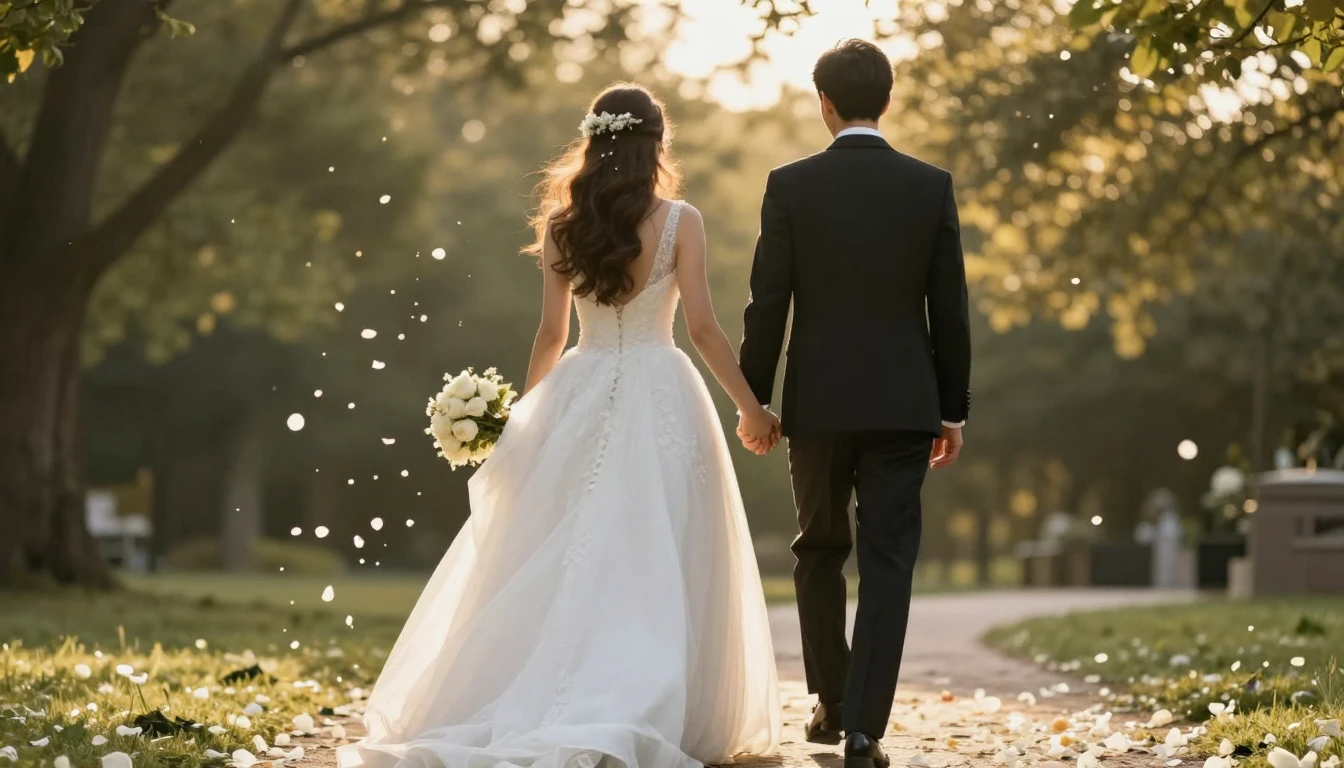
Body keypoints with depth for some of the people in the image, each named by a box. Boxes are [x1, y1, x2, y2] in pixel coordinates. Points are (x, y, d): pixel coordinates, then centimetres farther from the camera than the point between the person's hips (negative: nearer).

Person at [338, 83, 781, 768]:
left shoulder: (561, 224, 3)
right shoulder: (679, 221, -5)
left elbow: (551, 334, 5)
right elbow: (702, 326, -8)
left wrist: (523, 413, 18)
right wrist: (750, 407, 0)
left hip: (578, 398, 3)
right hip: (660, 400, -3)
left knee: (567, 566, 8)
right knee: (654, 568, 1)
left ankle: (532, 713, 6)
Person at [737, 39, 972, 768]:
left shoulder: (790, 185, -4)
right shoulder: (932, 186, -1)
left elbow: (767, 304, -4)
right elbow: (949, 309, 1)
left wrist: (753, 400, 6)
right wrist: (953, 408, 8)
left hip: (817, 401, 0)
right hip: (902, 402, 0)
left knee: (820, 549, 19)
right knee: (887, 563, 1)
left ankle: (831, 704, 25)